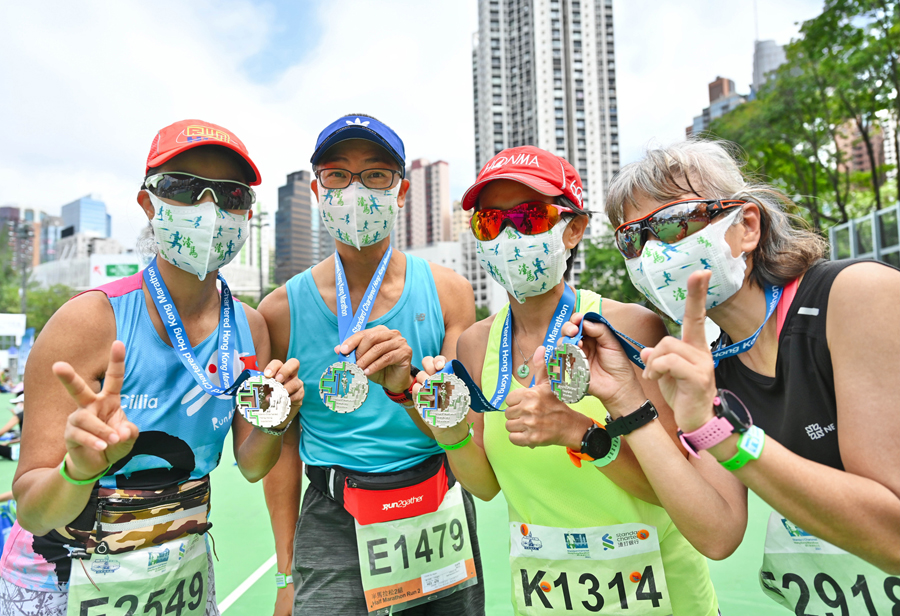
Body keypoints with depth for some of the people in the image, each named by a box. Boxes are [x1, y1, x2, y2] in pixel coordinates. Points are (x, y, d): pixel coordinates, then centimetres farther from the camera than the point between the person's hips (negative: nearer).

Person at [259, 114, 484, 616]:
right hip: (332, 524, -1)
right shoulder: (281, 310, -7)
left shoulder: (448, 292, -7)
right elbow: (282, 445, 0)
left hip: (440, 516, 2)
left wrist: (405, 386, -28)